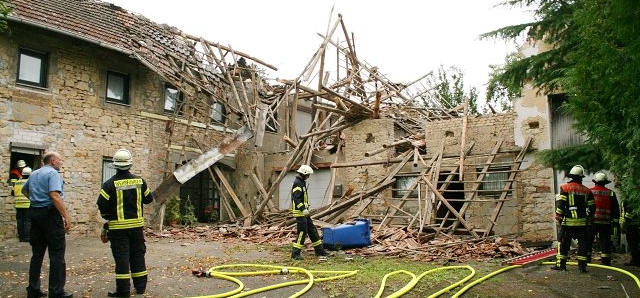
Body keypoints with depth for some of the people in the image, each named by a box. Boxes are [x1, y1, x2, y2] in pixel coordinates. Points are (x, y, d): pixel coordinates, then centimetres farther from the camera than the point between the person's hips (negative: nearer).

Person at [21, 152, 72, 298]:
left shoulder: (33, 174, 16)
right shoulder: (53, 173, -11)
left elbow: (24, 190, 34)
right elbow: (55, 196, -23)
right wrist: (66, 216, -22)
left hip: (35, 213, 9)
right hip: (50, 214, -9)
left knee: (37, 253, 14)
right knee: (57, 254, -4)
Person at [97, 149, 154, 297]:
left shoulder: (110, 184, -12)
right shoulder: (139, 181, -1)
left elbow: (102, 205, -10)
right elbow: (149, 198, 8)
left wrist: (107, 216, 9)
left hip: (118, 226, -3)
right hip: (136, 224, 3)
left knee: (121, 257, 1)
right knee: (138, 255, 13)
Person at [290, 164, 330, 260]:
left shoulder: (302, 182, 16)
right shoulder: (297, 183, -16)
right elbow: (296, 199, -25)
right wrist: (303, 209, -29)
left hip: (304, 212, 11)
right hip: (299, 212, -11)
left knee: (312, 230, 13)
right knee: (302, 232, -9)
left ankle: (319, 250, 21)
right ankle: (295, 253, -2)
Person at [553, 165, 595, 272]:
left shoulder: (565, 188, -5)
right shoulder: (587, 191, 6)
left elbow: (560, 204, -10)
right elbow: (592, 207, 9)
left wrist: (558, 217, 0)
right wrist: (588, 218, 20)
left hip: (568, 221, -2)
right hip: (582, 222, 2)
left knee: (564, 243, 5)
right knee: (582, 244, 7)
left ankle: (561, 264, 7)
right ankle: (582, 265, 7)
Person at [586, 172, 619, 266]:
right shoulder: (610, 193, 4)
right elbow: (615, 209, 5)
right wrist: (615, 221, 9)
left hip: (591, 221, -1)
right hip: (605, 222, 1)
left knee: (588, 240, 8)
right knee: (604, 240, 5)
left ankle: (586, 258, 10)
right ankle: (606, 261, 4)